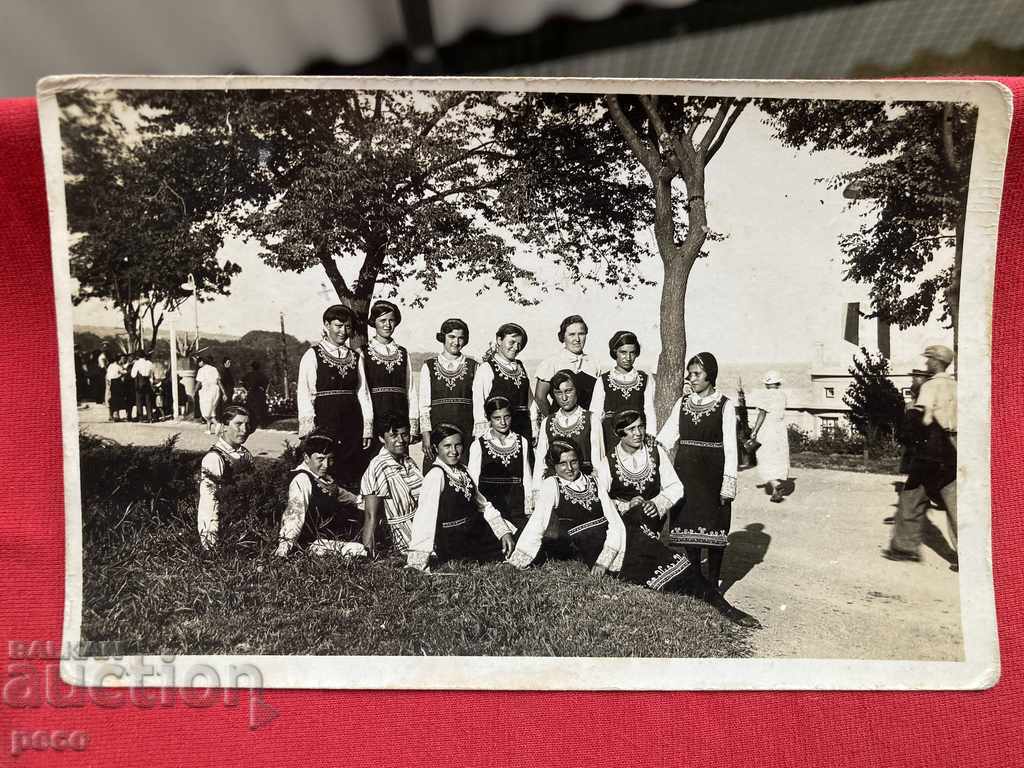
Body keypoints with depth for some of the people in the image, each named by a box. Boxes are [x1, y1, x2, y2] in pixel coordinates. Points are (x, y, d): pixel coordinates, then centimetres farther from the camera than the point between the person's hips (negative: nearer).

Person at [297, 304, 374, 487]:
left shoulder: (356, 357, 13)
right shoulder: (312, 355, 2)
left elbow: (363, 393, 12)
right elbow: (304, 395, -3)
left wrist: (367, 429, 5)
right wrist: (309, 432, -11)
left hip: (352, 424, 4)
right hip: (324, 424, -3)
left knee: (354, 477, 1)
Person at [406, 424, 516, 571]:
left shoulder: (462, 470, 7)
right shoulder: (436, 475, -17)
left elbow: (483, 505, 14)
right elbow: (425, 516, -23)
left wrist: (504, 532, 2)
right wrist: (418, 562, -28)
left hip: (476, 533, 7)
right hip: (452, 542, -7)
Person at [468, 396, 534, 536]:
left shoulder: (522, 442, 7)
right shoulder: (478, 445, -1)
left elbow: (527, 478, 10)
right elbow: (473, 482, 2)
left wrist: (528, 510, 7)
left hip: (517, 508, 2)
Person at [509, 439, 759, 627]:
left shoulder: (592, 481, 8)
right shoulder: (551, 486, -2)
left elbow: (615, 522, 2)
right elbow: (537, 525, -7)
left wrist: (604, 560, -11)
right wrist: (513, 564, -15)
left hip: (623, 539, 4)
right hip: (593, 550, -4)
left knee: (677, 565, -9)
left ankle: (726, 609, 1)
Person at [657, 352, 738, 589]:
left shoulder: (725, 405, -3)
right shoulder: (682, 403, 8)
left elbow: (730, 447, -6)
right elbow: (665, 437, 5)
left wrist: (728, 483, -11)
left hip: (712, 473, -3)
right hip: (685, 472, 4)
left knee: (713, 526, 1)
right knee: (687, 524, 6)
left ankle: (712, 582, 14)